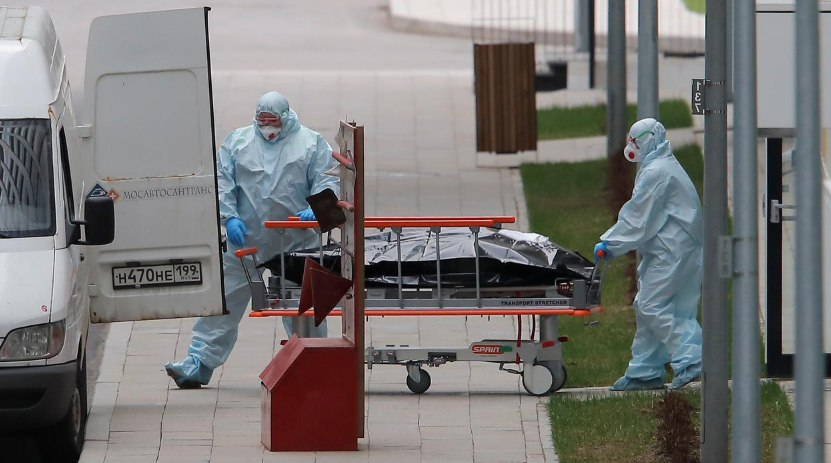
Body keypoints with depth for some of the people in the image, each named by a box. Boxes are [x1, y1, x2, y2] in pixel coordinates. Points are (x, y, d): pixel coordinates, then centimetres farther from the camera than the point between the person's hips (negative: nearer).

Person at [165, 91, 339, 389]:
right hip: (246, 238, 1)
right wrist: (229, 217, -9)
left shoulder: (311, 143, 5)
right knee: (225, 300, -2)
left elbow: (326, 180, 2)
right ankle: (199, 363, -1)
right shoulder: (237, 142, 9)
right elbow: (222, 182, 5)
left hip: (296, 241, -1)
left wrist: (315, 208, -16)